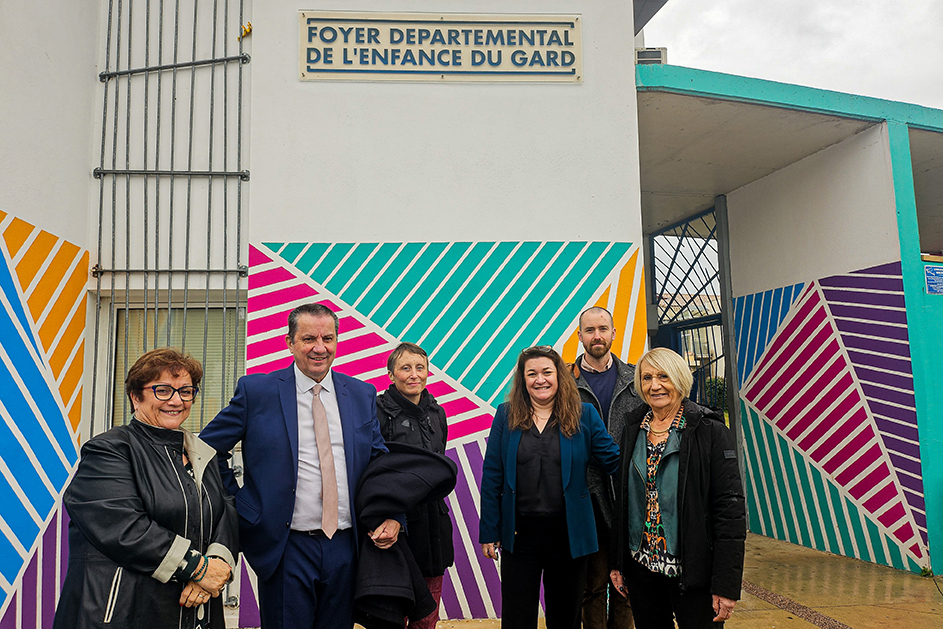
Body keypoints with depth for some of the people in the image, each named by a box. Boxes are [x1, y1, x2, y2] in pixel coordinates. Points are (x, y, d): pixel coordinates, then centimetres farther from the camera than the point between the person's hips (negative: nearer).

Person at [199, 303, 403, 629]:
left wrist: (392, 515, -3)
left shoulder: (362, 394, 5)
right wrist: (237, 505, -3)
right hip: (286, 548, -3)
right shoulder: (255, 391, -5)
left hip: (346, 547, 3)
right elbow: (208, 448, 3)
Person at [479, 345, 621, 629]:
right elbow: (492, 477, 0)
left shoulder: (584, 415, -1)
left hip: (568, 533, 0)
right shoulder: (506, 416, 0)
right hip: (519, 532, 0)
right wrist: (489, 532, -2)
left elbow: (615, 461, -4)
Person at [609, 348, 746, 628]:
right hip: (641, 567, 4)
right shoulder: (633, 430, 6)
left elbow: (730, 508, -12)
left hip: (692, 572, -4)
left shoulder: (710, 431, -9)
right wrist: (617, 563, 9)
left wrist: (726, 585, -16)